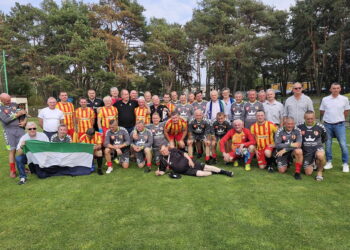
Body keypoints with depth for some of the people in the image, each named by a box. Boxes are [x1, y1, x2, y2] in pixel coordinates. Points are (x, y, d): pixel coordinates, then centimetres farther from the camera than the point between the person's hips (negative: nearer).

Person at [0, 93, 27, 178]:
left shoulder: (15, 105, 12)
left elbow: (24, 113, 13)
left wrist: (24, 121, -5)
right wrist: (18, 114, -11)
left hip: (20, 129, 3)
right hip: (9, 131, -2)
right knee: (12, 151, -2)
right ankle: (12, 171, 9)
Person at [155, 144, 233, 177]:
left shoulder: (173, 150, -2)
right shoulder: (163, 160, -5)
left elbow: (184, 153, 5)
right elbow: (162, 170, 4)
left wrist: (190, 160, -8)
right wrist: (159, 172, -18)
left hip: (189, 163, 1)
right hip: (184, 171, -1)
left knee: (206, 167, -8)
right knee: (199, 173, -22)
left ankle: (223, 171, 2)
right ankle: (214, 173, -1)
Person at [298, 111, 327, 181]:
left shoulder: (320, 127, -5)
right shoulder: (300, 127, -6)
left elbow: (324, 138, 13)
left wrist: (318, 143, 8)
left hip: (317, 148, -1)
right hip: (306, 152, 1)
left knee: (320, 156, -40)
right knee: (308, 173, 2)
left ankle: (320, 171, -9)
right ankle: (312, 163, 38)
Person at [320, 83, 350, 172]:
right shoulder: (325, 99, 2)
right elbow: (322, 111, 11)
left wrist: (340, 119, 9)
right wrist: (328, 118, 8)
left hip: (339, 125, -1)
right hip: (327, 125, 1)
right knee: (328, 144, 8)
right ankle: (329, 162, 19)